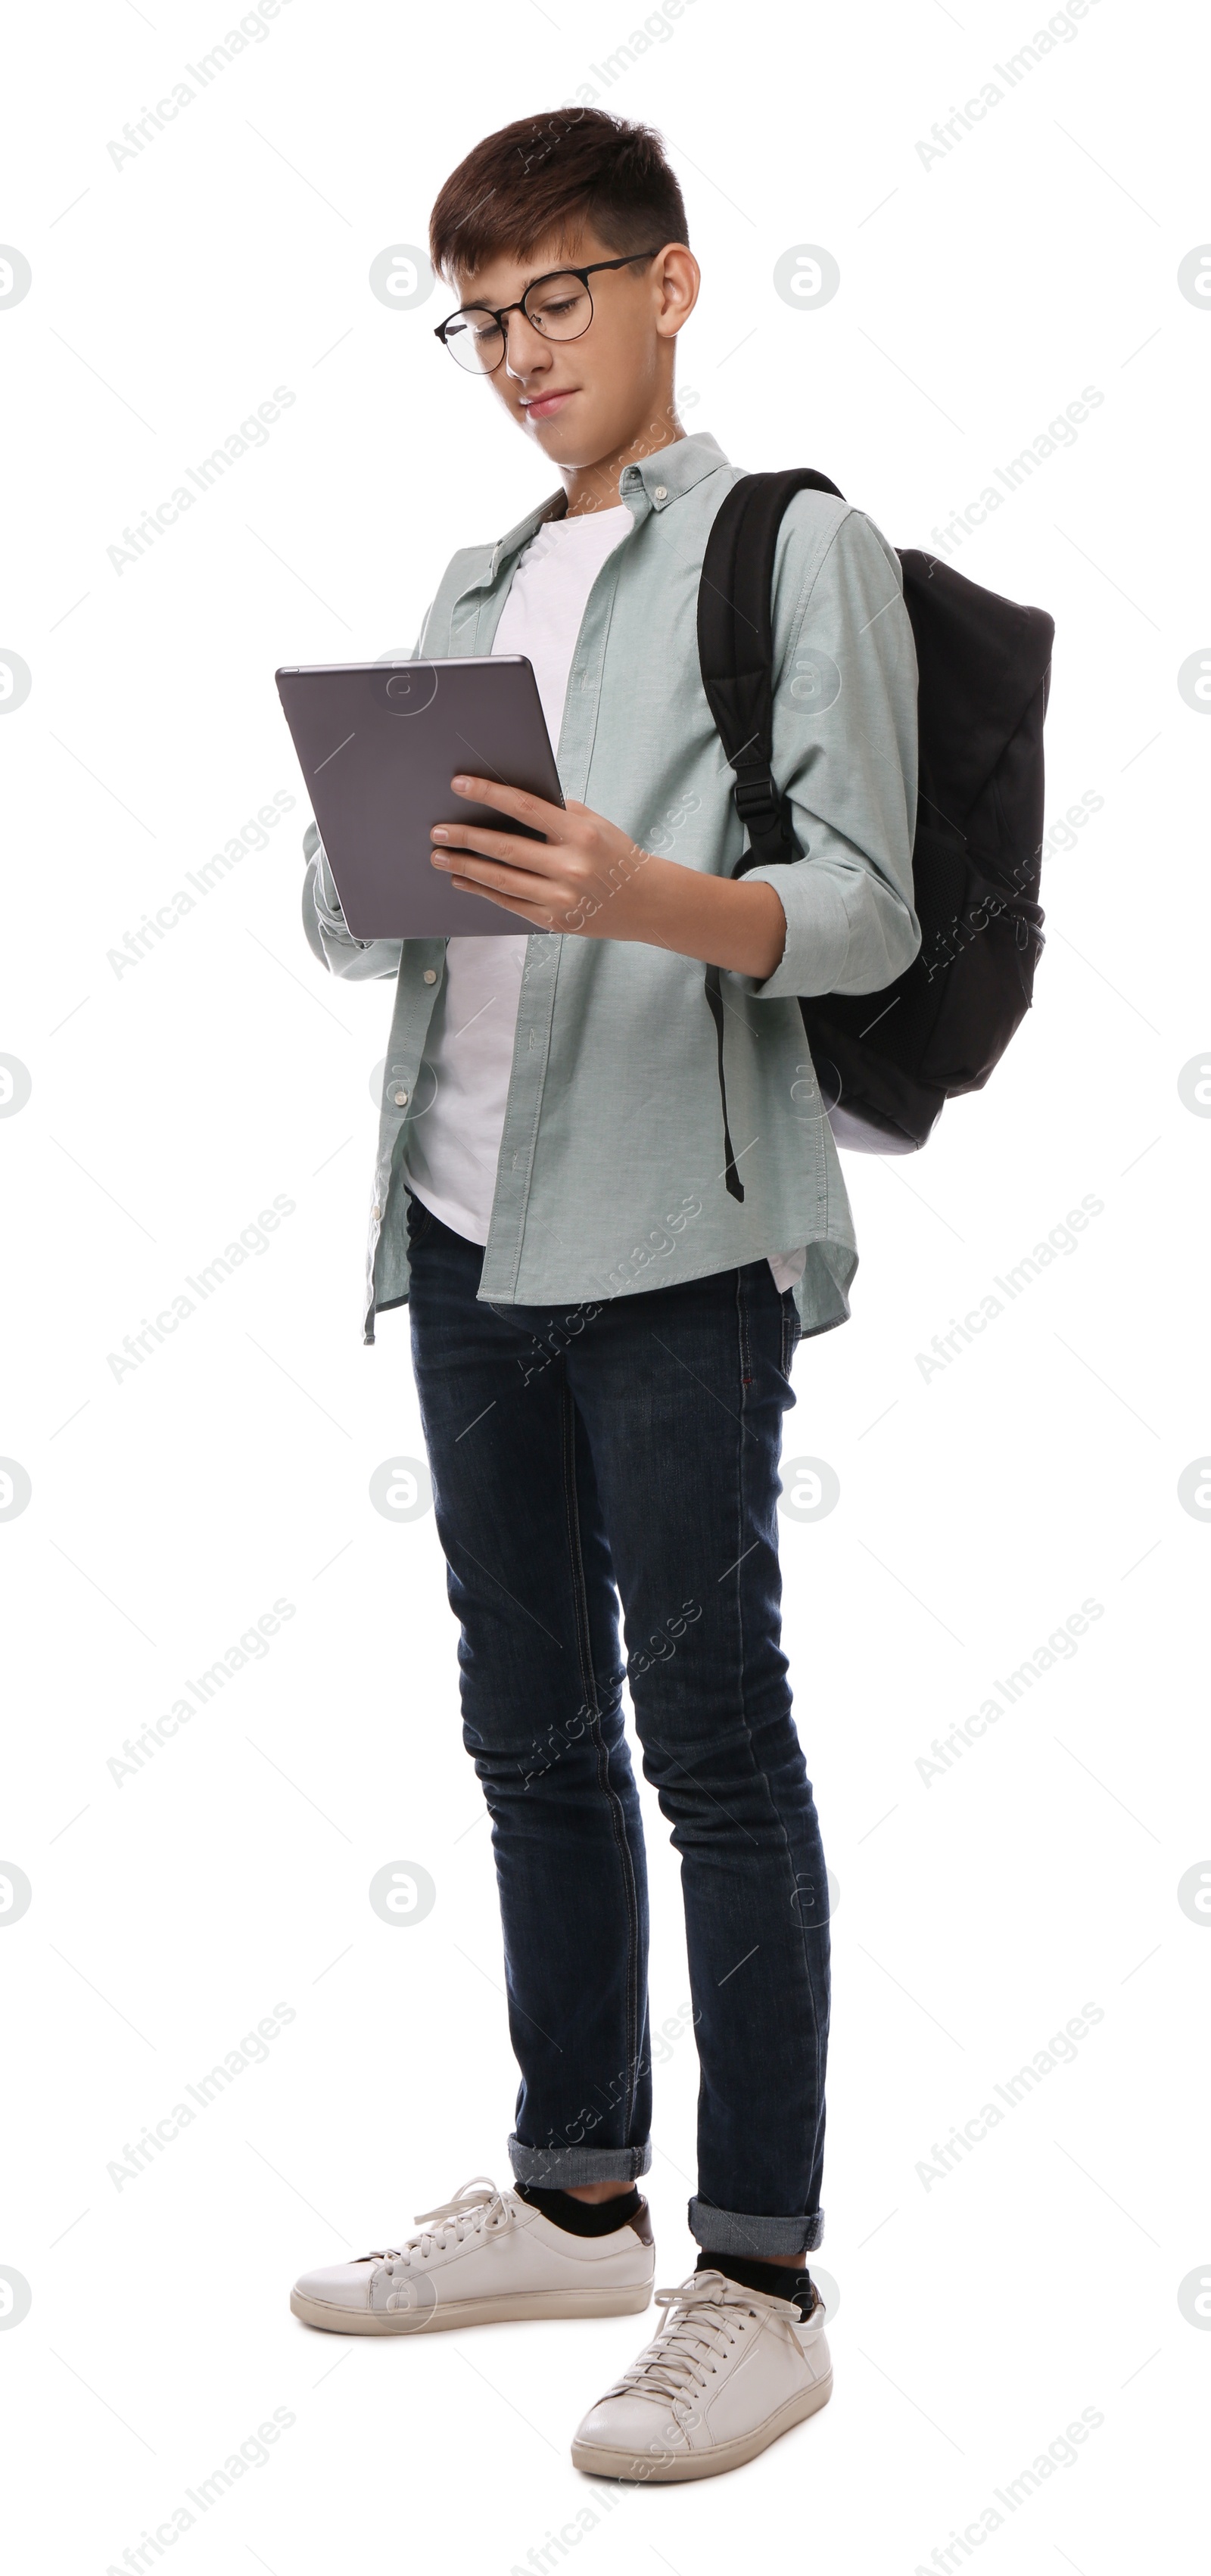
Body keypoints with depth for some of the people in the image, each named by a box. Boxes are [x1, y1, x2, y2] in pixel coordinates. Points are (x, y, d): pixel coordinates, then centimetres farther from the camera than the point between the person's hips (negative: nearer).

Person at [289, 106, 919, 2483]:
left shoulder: (797, 546, 1)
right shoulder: (474, 588, 21)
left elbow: (865, 910, -8)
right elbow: (356, 919, 18)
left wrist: (641, 899, -27)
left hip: (676, 1236, -7)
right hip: (466, 1229, 7)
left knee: (711, 1735, -4)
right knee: (532, 1733, 13)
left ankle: (758, 2284, 5)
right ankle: (574, 2198, 27)